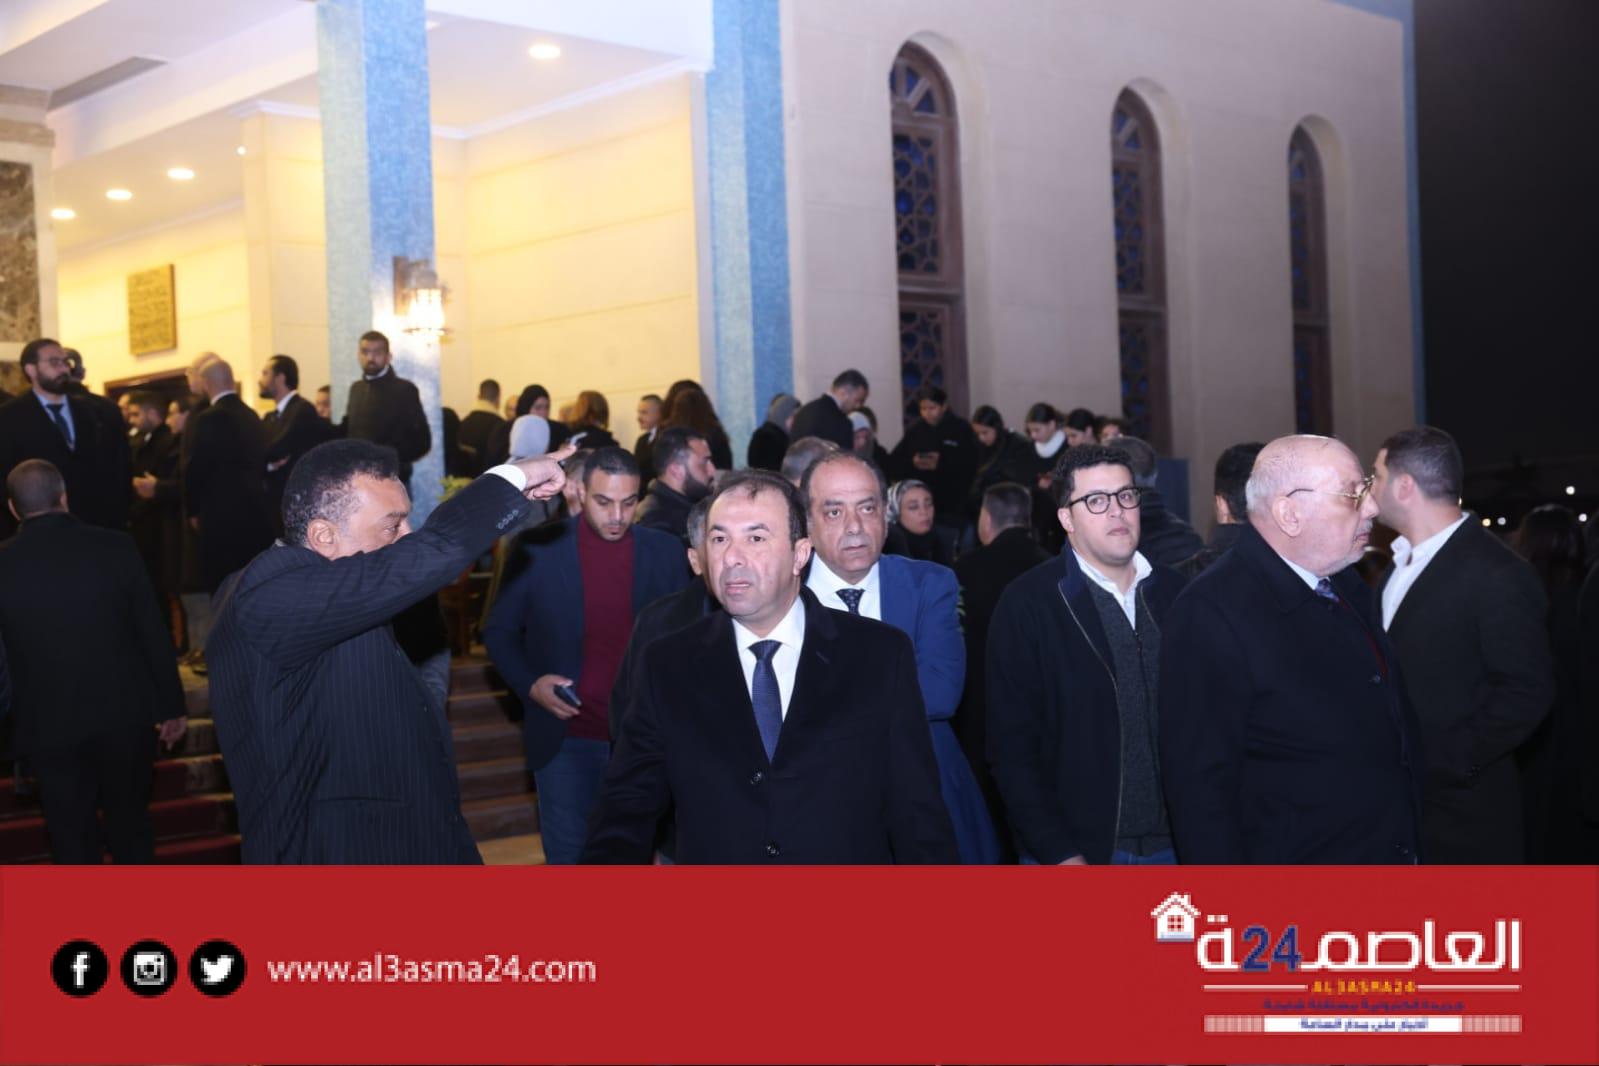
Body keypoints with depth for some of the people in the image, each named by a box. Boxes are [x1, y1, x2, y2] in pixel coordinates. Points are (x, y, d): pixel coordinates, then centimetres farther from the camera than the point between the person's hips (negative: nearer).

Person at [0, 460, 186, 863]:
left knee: (71, 834, 12)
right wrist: (170, 705, 3)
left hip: (49, 724, -1)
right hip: (124, 714, 1)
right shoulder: (115, 547, -10)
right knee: (130, 822, 18)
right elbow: (153, 632, -5)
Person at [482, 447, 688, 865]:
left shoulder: (665, 551, -1)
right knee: (567, 859, 5)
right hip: (566, 738, -1)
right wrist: (530, 684, -13)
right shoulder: (539, 548, -6)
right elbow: (499, 631, 3)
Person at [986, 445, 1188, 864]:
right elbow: (1013, 748, -10)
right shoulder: (1027, 604, -9)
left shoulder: (1173, 592, 4)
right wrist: (1061, 855, -13)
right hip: (1075, 851, -3)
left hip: (1172, 844, 4)